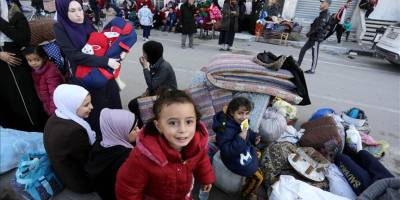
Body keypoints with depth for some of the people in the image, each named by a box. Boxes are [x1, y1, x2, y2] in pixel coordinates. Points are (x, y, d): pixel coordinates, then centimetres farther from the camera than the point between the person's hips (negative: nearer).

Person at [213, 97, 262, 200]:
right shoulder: (226, 130, -39)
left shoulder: (239, 122, -11)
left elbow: (247, 131, 12)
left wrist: (254, 137, -6)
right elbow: (227, 151, -40)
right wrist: (240, 138, -44)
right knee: (257, 176, 0)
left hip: (244, 150, 9)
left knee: (257, 153, 31)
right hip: (235, 159, -9)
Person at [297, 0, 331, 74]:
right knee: (303, 50, 11)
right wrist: (310, 33, 9)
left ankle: (312, 70, 7)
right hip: (312, 37, 10)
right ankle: (298, 65, 18)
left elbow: (319, 28, -24)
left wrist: (309, 33, -15)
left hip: (317, 38, -10)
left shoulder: (325, 15, -15)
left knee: (314, 55, -1)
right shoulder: (322, 14, 16)